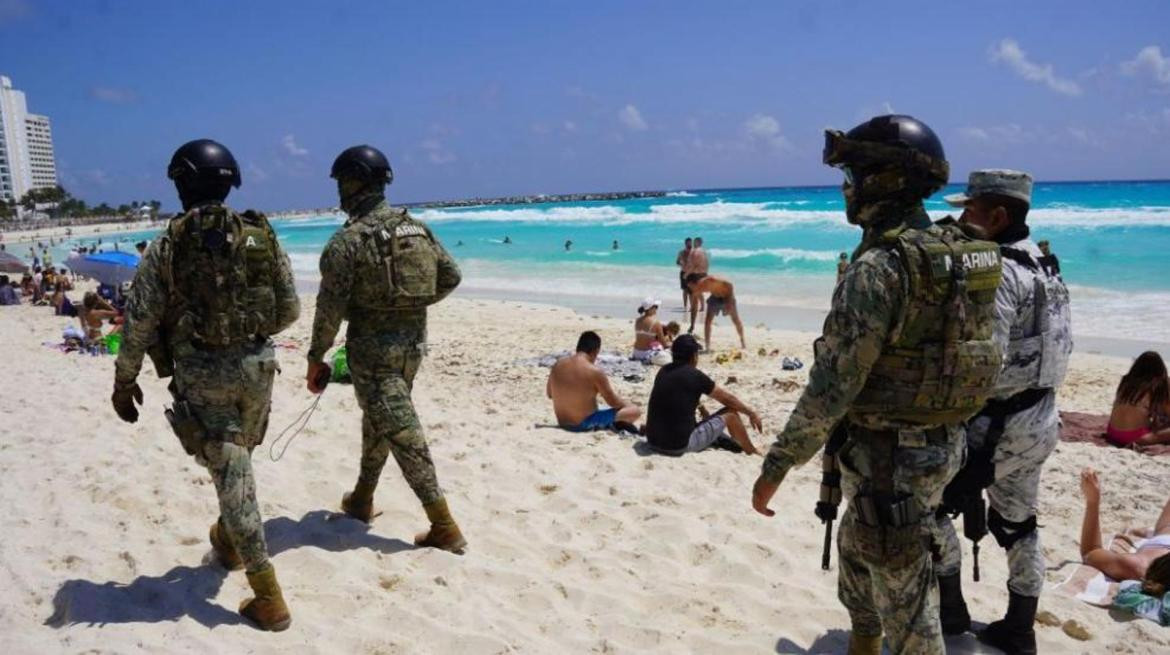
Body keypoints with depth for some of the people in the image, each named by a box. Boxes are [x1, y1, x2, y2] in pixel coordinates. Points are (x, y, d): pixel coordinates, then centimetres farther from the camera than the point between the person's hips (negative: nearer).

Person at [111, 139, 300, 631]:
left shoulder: (167, 247, -6)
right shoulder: (262, 236, 2)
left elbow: (139, 322, -4)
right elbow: (289, 310, 5)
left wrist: (124, 380, 8)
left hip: (201, 373, -4)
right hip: (256, 366, 4)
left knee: (231, 474, -2)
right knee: (235, 463, 25)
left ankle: (268, 598, -1)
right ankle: (228, 542, 46)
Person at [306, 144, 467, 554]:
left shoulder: (348, 240, -13)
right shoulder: (417, 228, 6)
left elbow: (330, 307, -13)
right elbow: (451, 277, 11)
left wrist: (316, 358, -3)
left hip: (373, 347, -7)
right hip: (414, 341, 7)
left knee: (401, 433, -5)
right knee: (380, 420, 23)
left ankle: (444, 528, -5)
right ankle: (361, 501, 38)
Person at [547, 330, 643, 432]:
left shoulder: (558, 365, -2)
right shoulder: (595, 371, -19)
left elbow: (549, 394, 13)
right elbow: (613, 402, -9)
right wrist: (627, 403, 12)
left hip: (563, 423, 7)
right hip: (585, 425, -7)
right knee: (635, 410, -4)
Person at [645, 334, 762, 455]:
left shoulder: (663, 372, 7)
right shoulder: (694, 375, -10)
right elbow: (728, 398, 3)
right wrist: (751, 413, 17)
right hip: (682, 445, -7)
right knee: (730, 414, 9)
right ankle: (753, 454, 29)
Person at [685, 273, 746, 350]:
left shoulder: (709, 280, -37)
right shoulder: (696, 292, -17)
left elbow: (730, 285, -30)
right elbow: (694, 308, -7)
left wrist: (729, 302, -33)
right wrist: (692, 326, -9)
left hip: (727, 296, -4)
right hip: (714, 297, 4)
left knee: (736, 320, 5)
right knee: (707, 321, -10)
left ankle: (742, 341, 25)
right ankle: (707, 346, -5)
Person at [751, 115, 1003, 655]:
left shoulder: (879, 266, -23)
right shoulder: (954, 254, 5)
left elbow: (834, 383, -25)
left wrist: (777, 466, -17)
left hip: (890, 456, -10)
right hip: (940, 443, 10)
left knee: (905, 599, 5)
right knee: (856, 547, 28)